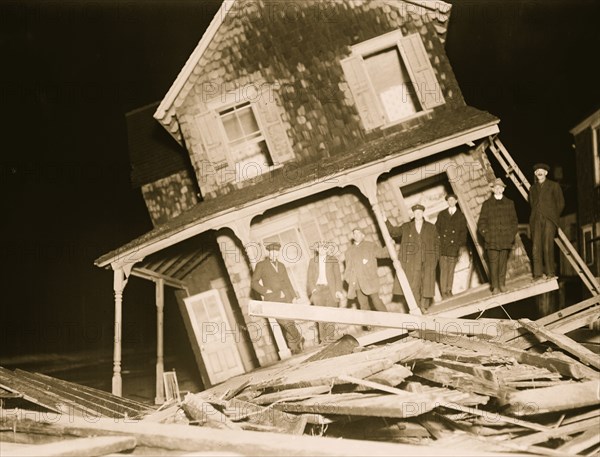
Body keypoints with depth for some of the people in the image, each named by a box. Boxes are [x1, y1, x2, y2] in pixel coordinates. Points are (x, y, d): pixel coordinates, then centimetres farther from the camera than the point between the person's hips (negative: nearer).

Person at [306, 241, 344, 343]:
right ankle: (323, 338, -10)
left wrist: (338, 290, -3)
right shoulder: (313, 261, 14)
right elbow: (309, 277, 11)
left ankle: (330, 337, -5)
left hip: (331, 289, -1)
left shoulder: (333, 260, 10)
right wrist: (313, 289, -4)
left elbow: (337, 276, 6)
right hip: (318, 288, 1)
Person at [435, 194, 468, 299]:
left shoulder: (461, 216, 11)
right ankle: (443, 291, -5)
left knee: (451, 270, 2)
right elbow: (437, 229, 12)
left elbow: (463, 231, 9)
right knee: (443, 269, -6)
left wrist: (460, 244, -1)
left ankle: (449, 290, 9)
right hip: (442, 246, 0)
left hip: (454, 247, 0)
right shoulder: (441, 215, 14)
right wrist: (438, 242, 0)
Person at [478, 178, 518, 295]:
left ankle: (502, 284, 9)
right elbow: (481, 222, 7)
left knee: (503, 262, 2)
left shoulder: (509, 203, 15)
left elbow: (514, 221, 15)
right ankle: (495, 287, -4)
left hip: (506, 240, 2)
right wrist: (486, 234, -4)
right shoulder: (487, 204, 9)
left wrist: (512, 234, 3)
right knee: (493, 263, -6)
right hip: (492, 240, -2)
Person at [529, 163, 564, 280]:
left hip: (549, 219, -3)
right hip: (536, 220, 3)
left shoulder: (554, 186, 10)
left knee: (547, 246, -12)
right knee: (536, 246, -7)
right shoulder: (533, 188, 21)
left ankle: (549, 273, -8)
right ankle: (538, 273, -9)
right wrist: (535, 216, 10)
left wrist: (553, 216, 7)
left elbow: (560, 203, 9)